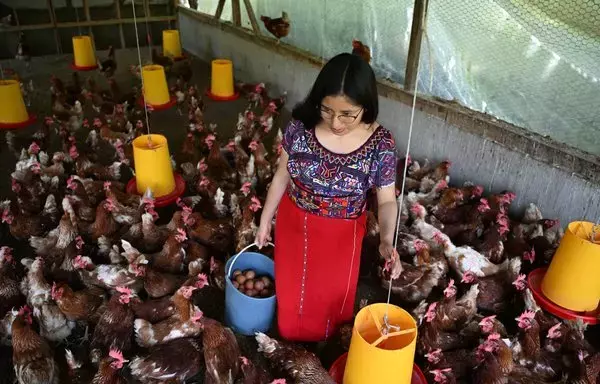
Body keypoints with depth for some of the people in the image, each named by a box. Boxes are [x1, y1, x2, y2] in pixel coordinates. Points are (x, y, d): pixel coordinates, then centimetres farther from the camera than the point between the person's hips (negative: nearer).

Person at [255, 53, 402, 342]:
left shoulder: (381, 145, -22)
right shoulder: (301, 126, -18)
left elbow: (387, 200, -11)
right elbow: (282, 175, -4)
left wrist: (387, 241, -29)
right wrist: (265, 221, 4)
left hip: (341, 236, -1)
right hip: (293, 223, 2)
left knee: (331, 302, 20)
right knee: (290, 296, 22)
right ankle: (289, 347, 54)